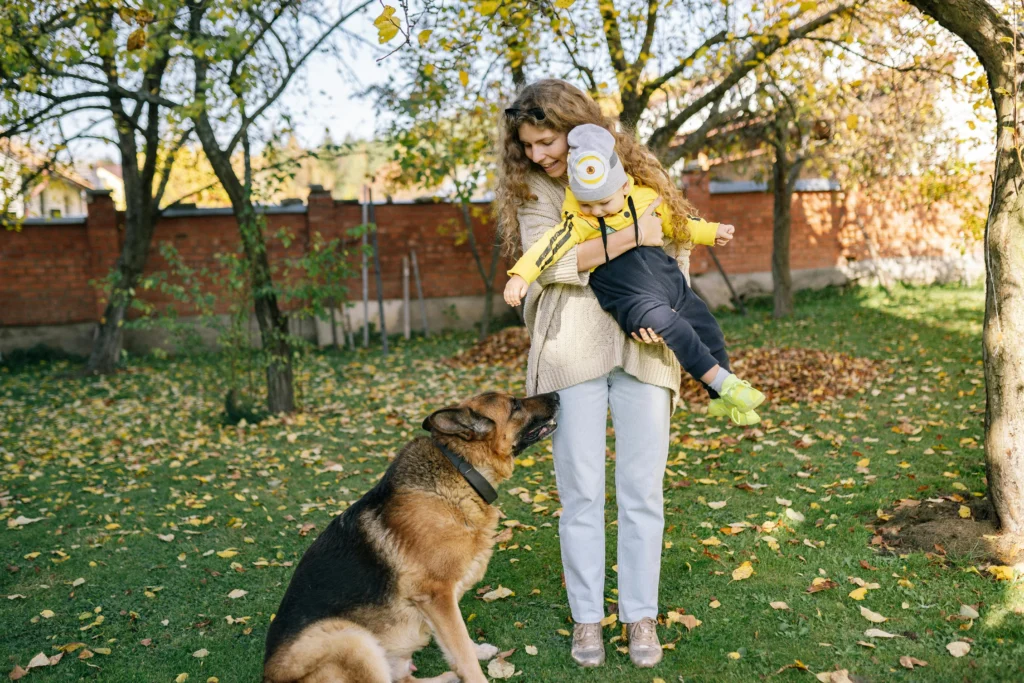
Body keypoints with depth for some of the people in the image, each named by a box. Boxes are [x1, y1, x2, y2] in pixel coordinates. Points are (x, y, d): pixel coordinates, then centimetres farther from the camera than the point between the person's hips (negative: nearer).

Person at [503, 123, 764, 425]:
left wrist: (712, 232, 21)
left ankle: (721, 400, 35)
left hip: (671, 284, 6)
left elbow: (675, 223, 17)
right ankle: (723, 383, -19)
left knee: (709, 332, 12)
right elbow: (553, 242, -22)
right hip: (631, 297, -6)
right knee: (664, 322, -33)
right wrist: (521, 274, -33)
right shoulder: (579, 220, -11)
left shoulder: (647, 198, 0)